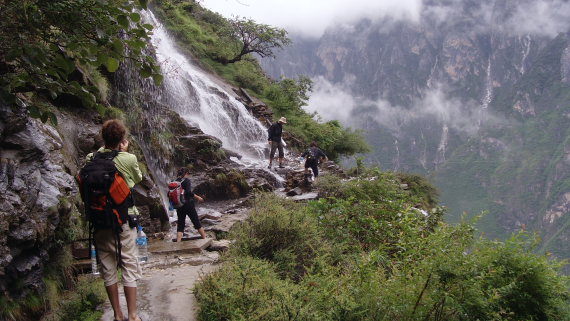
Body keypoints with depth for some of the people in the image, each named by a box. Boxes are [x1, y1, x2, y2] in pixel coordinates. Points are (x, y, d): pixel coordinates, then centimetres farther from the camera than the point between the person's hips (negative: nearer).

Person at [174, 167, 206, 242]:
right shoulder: (186, 180, -8)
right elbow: (189, 192, -20)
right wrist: (198, 197, -10)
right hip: (188, 204, -4)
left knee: (180, 225, 5)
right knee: (197, 222, 7)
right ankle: (205, 239, 14)